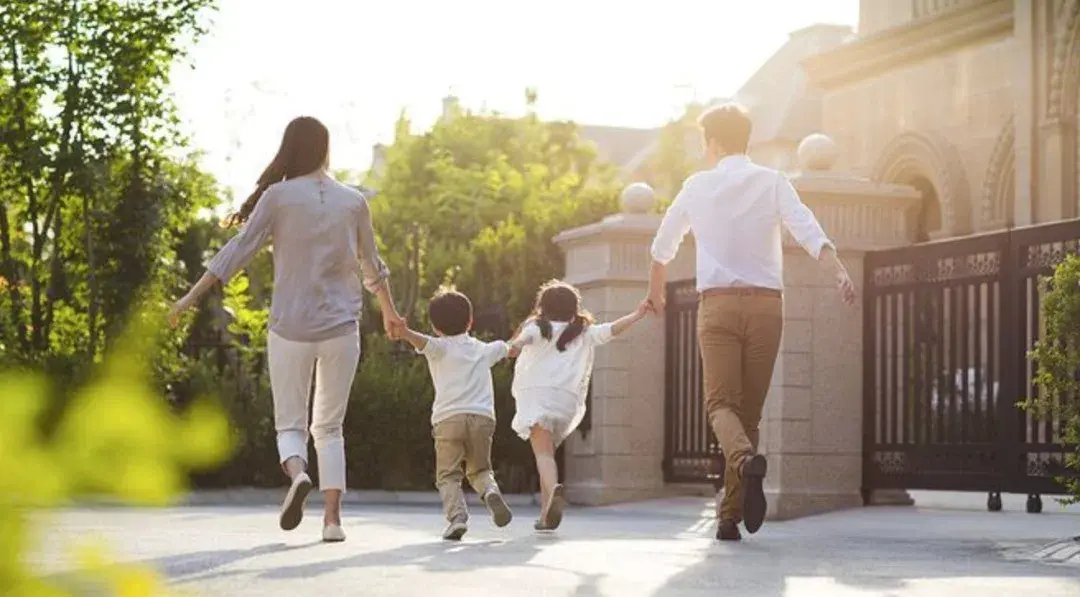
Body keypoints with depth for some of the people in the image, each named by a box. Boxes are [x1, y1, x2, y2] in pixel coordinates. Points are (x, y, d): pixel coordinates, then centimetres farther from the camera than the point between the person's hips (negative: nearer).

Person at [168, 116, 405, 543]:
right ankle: (332, 517, 2)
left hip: (290, 329, -2)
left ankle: (297, 472, -23)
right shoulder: (353, 202, 5)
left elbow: (237, 251, -7)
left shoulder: (278, 197, -4)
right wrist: (389, 312, 32)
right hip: (341, 329, 2)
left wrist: (192, 296, -3)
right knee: (329, 427, 13)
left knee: (289, 423, 9)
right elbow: (372, 267, 16)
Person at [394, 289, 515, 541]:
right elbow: (507, 349, 45)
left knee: (447, 475, 4)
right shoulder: (484, 349, 24)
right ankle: (491, 492, -12)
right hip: (483, 417, 3)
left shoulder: (440, 348, 10)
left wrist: (404, 332, -31)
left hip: (448, 419, -3)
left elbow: (423, 341, -13)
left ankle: (457, 516, -18)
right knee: (480, 470, 19)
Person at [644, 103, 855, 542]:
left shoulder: (698, 186, 10)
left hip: (718, 304, -1)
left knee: (722, 403, -6)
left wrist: (655, 292, 39)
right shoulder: (772, 182, 7)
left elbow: (662, 247, 23)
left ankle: (746, 459, -40)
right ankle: (731, 515, 7)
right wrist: (840, 273, -18)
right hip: (766, 304, 1)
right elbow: (809, 233, -10)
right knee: (750, 409, 8)